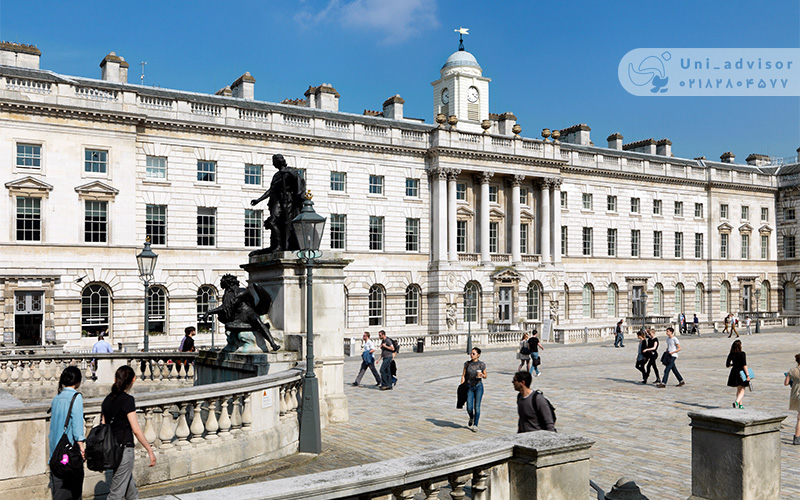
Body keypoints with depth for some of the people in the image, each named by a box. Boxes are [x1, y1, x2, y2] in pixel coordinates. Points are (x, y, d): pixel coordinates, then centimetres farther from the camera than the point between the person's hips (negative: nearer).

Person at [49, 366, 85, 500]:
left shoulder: (56, 398, 12)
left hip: (55, 448, 7)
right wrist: (80, 443, -16)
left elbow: (53, 421, 16)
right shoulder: (76, 397, -9)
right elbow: (77, 420, -16)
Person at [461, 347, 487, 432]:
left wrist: (482, 375, -17)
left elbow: (485, 376, 6)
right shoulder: (467, 364, 0)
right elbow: (463, 375, 4)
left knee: (477, 407, -3)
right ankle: (471, 418, 27)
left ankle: (475, 425, 9)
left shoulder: (481, 364, -4)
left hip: (478, 386, -1)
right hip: (469, 387, 1)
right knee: (469, 407, -5)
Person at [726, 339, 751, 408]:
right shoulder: (742, 354, -14)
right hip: (742, 373, -4)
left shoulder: (731, 354, -2)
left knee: (738, 389, 20)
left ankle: (740, 405, 27)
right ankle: (736, 402, -18)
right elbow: (744, 365, -19)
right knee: (742, 390, 5)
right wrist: (747, 375, -17)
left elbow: (727, 365, 1)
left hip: (734, 373, 4)